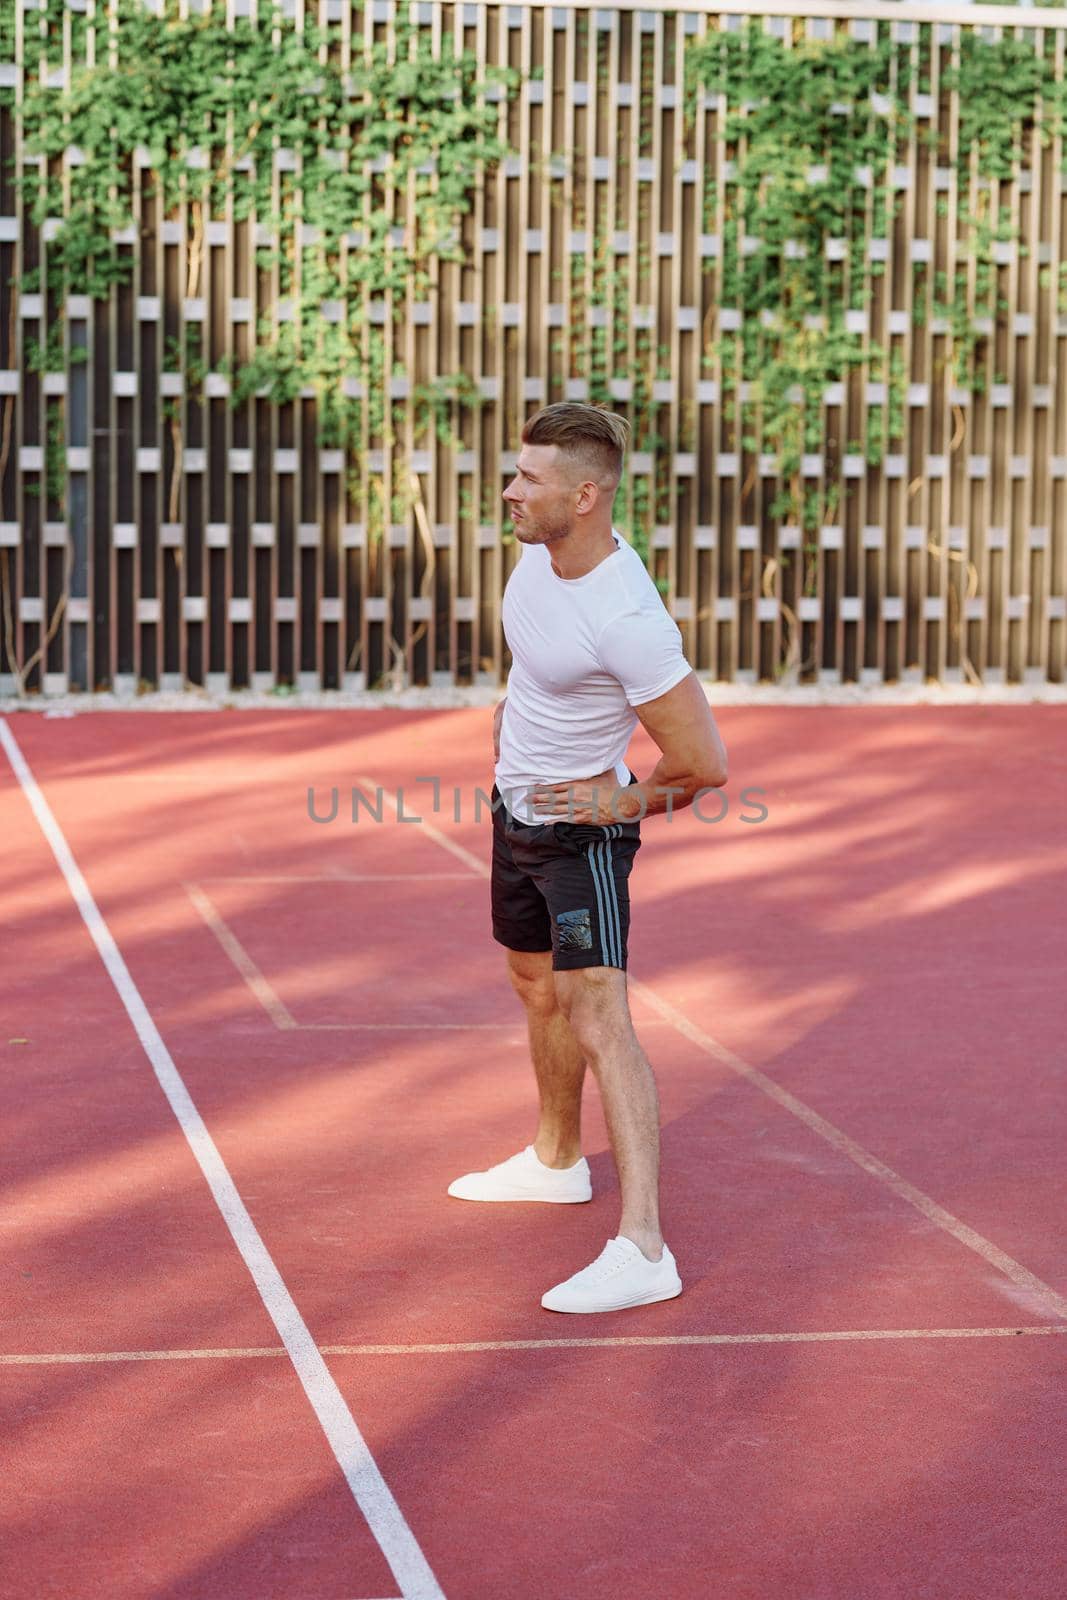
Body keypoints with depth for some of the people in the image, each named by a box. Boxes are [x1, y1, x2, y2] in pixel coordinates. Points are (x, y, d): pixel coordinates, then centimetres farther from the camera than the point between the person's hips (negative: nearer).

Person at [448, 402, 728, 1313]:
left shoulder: (628, 620, -32)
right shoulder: (542, 549, -6)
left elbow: (705, 765, -27)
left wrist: (626, 801, -13)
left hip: (583, 828, -9)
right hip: (517, 809, 9)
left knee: (597, 1013, -19)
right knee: (539, 989, 24)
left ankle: (642, 1248, -24)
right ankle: (558, 1161, 46)